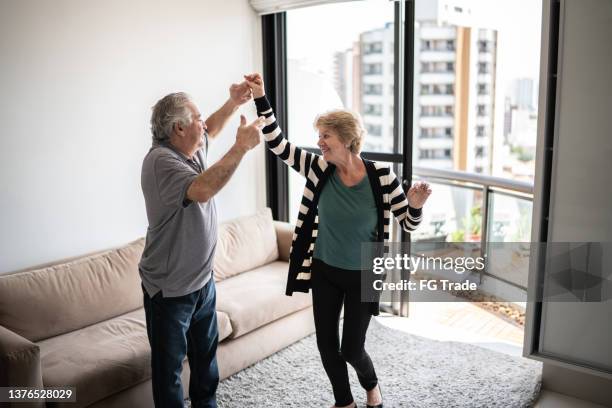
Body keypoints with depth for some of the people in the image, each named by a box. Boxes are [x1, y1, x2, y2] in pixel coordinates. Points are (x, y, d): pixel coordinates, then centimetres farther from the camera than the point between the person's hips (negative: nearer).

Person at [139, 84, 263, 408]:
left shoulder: (192, 149, 3)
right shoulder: (161, 160, -26)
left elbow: (210, 130, 26)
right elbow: (202, 190, -44)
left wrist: (233, 103, 12)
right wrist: (242, 147, -37)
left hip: (203, 280, 9)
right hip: (170, 290, -9)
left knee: (206, 354, 24)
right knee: (169, 367, 9)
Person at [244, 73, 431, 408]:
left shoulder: (381, 176, -17)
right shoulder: (319, 169, -11)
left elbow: (408, 224, -9)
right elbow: (277, 144, -14)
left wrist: (416, 205, -31)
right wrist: (261, 100, -23)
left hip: (361, 276, -3)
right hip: (324, 272, 3)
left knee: (351, 349, 7)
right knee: (326, 344, 13)